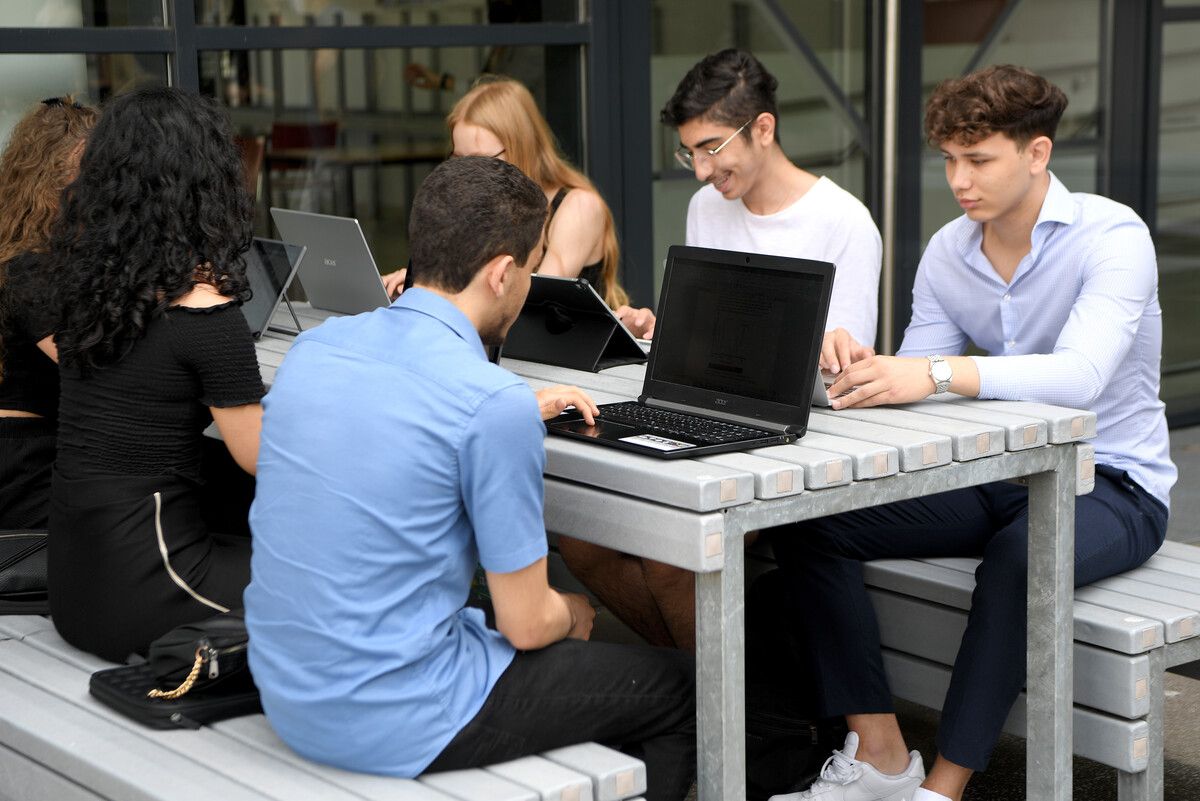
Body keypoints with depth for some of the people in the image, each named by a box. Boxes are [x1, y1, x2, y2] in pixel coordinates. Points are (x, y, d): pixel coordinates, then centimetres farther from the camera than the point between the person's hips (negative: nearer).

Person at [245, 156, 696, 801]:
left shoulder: (315, 345, 1)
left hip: (286, 697, 8)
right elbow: (526, 623, -12)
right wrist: (572, 618, 11)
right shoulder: (496, 406, -21)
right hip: (394, 726, -8)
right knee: (677, 692, 12)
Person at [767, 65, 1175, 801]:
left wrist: (940, 373, -46)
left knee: (1018, 558, -40)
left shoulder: (1112, 237, -17)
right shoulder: (947, 254, 2)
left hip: (1111, 483, -6)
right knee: (807, 519, -11)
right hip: (994, 472, 7)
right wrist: (858, 371, -23)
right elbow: (912, 390, 0)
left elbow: (1080, 374, -34)